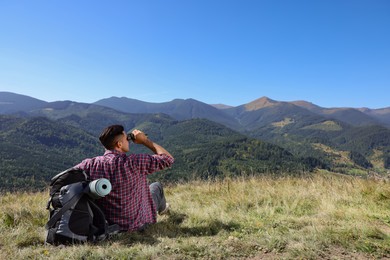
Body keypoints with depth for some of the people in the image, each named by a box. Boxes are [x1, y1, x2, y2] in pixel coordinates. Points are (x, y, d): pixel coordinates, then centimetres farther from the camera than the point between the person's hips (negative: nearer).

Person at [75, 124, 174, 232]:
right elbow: (168, 159, -18)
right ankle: (162, 208, 56)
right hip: (137, 225, -3)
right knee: (156, 186, 23)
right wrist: (145, 141, -9)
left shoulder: (91, 164, -17)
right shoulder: (135, 162, -27)